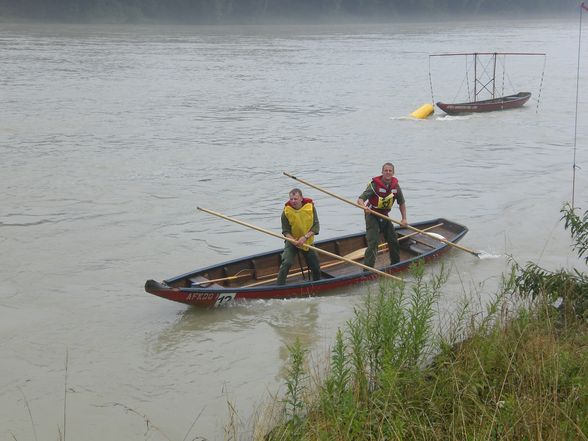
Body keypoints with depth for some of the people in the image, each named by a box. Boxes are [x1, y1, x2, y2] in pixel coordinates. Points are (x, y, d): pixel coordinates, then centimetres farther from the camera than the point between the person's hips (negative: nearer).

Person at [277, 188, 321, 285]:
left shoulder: (310, 207, -15)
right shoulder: (286, 211, -18)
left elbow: (316, 226, -16)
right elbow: (286, 231, -14)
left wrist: (305, 237, -29)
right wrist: (294, 241, -31)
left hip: (308, 241, 2)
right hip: (292, 241, -2)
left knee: (316, 267, 8)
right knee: (286, 263, -24)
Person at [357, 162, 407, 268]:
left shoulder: (395, 186, -3)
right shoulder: (374, 185, -20)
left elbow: (401, 203, 10)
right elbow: (360, 199, -25)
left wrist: (404, 218, 2)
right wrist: (365, 207, -46)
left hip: (385, 216, 6)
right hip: (372, 216, -6)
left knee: (393, 241, 11)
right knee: (373, 242, -17)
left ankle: (396, 264, 32)